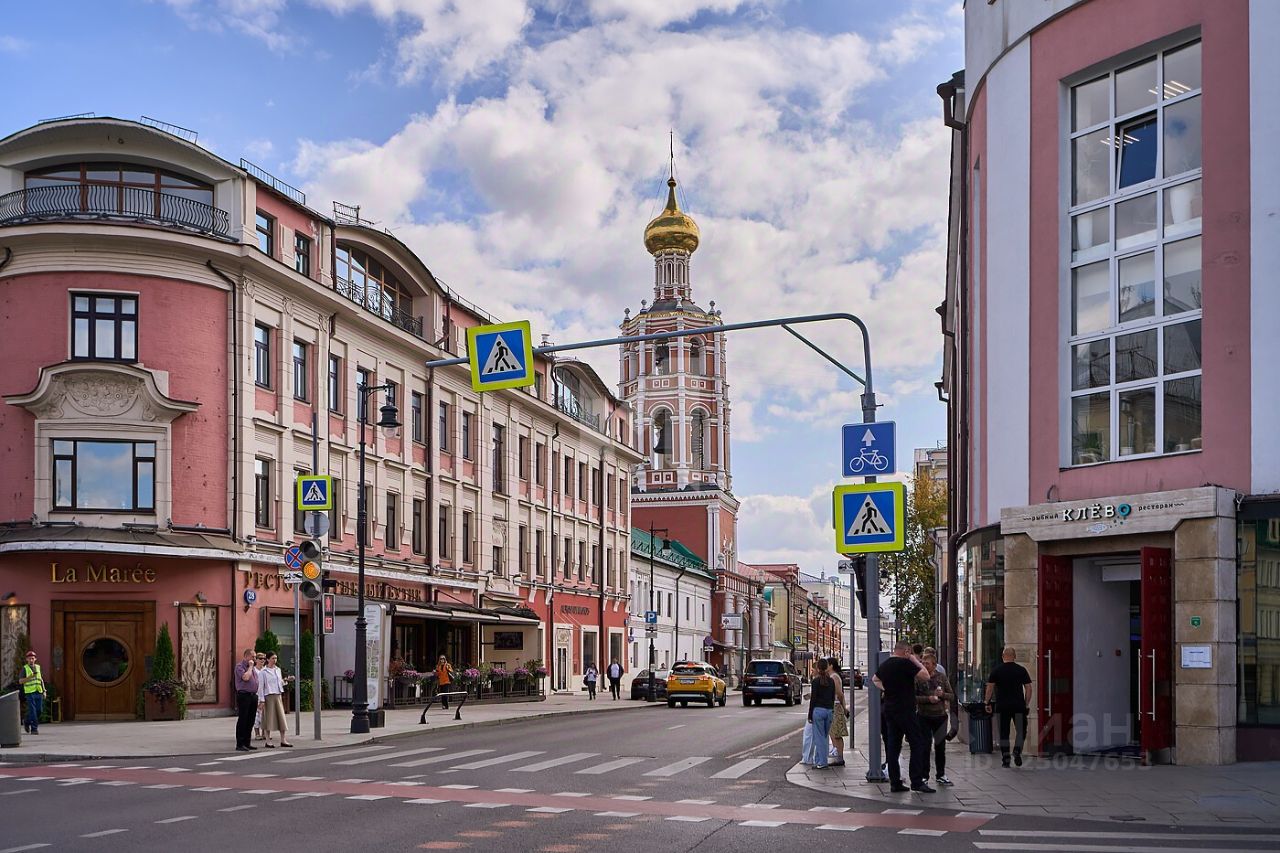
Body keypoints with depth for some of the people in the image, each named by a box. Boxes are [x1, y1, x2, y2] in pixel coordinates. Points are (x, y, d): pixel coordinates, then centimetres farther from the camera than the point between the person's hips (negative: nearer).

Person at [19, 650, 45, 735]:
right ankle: (34, 729, -6)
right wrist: (30, 677, -20)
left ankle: (27, 722, 27)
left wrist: (44, 691, 14)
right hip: (30, 693, -5)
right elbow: (20, 681, -6)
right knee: (32, 711, -10)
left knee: (39, 710, 3)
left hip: (38, 692, 5)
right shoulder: (25, 668, -1)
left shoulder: (38, 667, 13)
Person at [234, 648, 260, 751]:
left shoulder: (253, 668, 19)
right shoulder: (239, 666, -7)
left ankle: (246, 743, 15)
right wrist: (250, 667, -11)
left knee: (250, 721, 9)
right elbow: (245, 677, -23)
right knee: (242, 721, -6)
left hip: (253, 696, 8)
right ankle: (240, 744, -4)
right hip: (244, 695, -8)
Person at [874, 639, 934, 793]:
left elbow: (875, 679, 33)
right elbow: (925, 676, -13)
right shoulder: (905, 663, -13)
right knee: (918, 744, -5)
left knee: (893, 746, 8)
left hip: (889, 709, 8)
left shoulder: (884, 665, 13)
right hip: (905, 710, -8)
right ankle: (917, 782, -11)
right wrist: (917, 662, -1)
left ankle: (895, 783, 8)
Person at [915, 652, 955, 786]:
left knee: (940, 746, 9)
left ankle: (941, 775, 20)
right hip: (924, 717, -3)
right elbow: (913, 697, -8)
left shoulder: (941, 677, 5)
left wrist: (942, 694, -13)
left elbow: (952, 696, 7)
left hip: (940, 716, 3)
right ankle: (924, 775, 7)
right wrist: (928, 699, -19)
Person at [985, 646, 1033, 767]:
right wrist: (1027, 704, 7)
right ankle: (1017, 752, -9)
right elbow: (1028, 688, 1)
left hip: (1002, 706, 1)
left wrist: (988, 703, 5)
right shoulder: (1021, 670, 2)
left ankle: (1005, 760, 5)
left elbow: (989, 688, -1)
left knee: (1004, 733, 5)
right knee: (1021, 730, 11)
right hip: (1019, 705, -1)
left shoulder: (996, 671, 2)